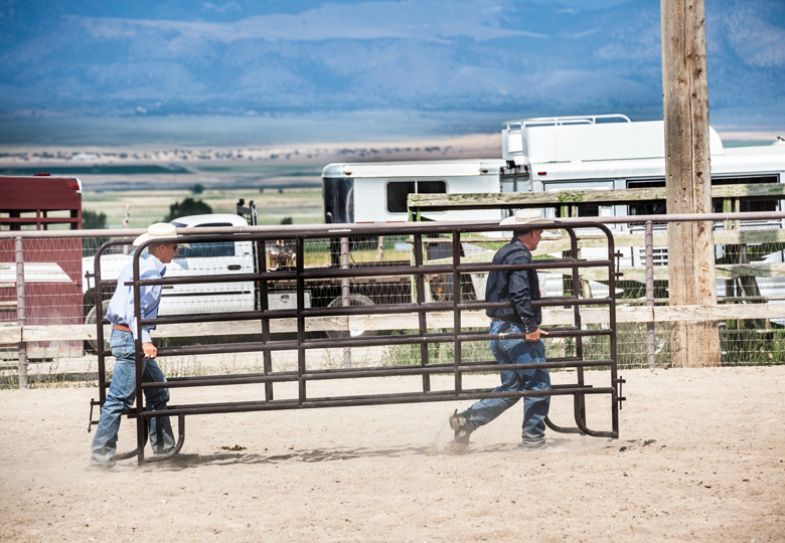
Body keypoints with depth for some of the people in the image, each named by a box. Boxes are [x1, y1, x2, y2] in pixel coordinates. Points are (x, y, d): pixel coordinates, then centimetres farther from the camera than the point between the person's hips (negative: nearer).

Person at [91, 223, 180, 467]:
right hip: (130, 337, -11)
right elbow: (134, 308, -25)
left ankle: (163, 444, 23)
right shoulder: (150, 270, -16)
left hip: (127, 336, 11)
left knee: (158, 389, 17)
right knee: (120, 397, -10)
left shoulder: (139, 265, 15)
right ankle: (102, 451, -9)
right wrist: (144, 340, -33)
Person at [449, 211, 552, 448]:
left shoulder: (503, 253, 17)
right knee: (538, 383, -1)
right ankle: (533, 437, 3)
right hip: (516, 331, -10)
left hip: (498, 330, 10)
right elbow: (520, 294, -24)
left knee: (510, 387, 14)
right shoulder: (520, 255, -13)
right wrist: (531, 327, -22)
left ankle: (467, 419, 5)